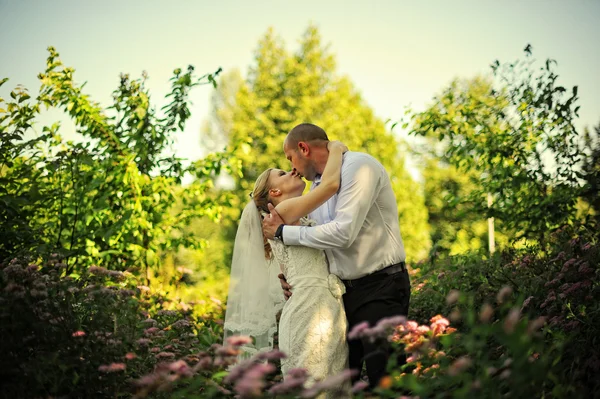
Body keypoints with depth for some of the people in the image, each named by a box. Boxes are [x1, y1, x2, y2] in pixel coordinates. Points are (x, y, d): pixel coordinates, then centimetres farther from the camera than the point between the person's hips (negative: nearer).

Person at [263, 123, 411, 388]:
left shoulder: (358, 167, -14)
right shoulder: (317, 184, 13)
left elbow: (342, 232, -25)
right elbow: (316, 240, 18)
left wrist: (282, 231, -15)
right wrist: (291, 275, -1)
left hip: (380, 287, -8)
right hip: (344, 289, 8)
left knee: (383, 378, -9)